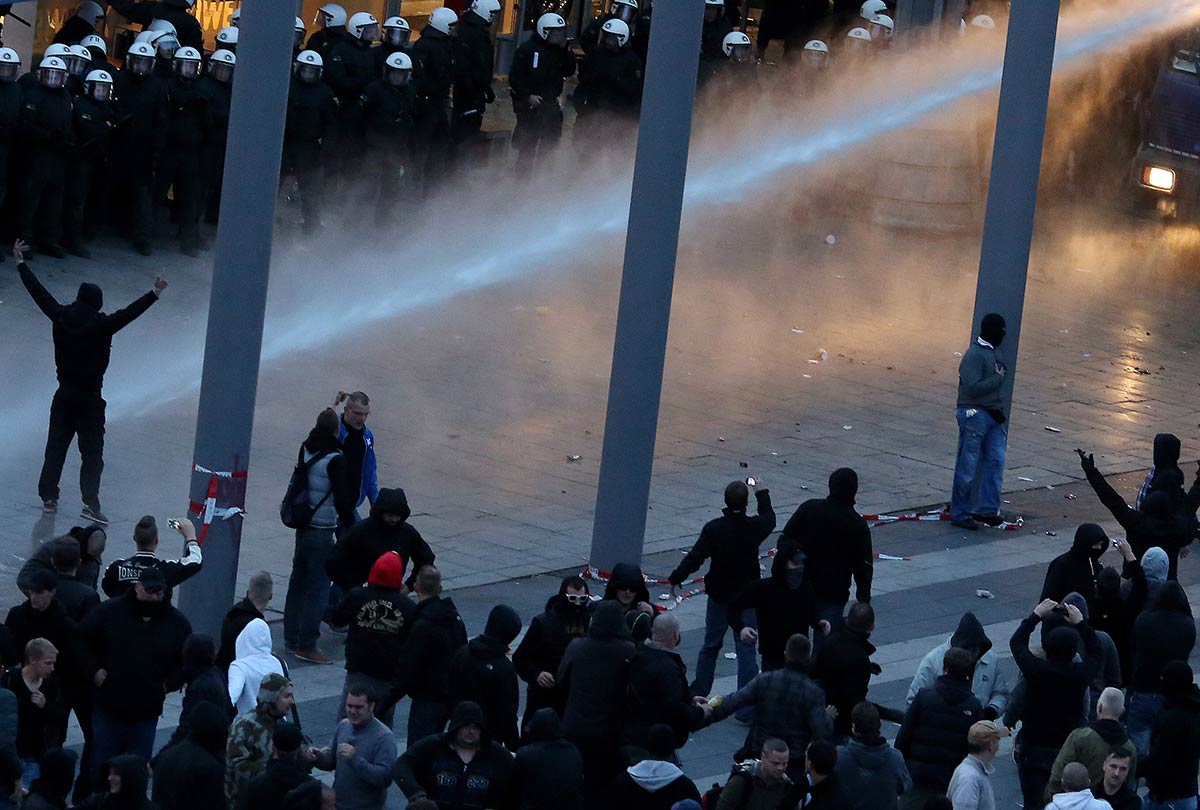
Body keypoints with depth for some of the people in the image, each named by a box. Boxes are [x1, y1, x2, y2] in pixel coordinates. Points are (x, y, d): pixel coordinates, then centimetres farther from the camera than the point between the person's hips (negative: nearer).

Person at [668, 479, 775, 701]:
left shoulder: (713, 529, -15)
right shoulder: (754, 527, -9)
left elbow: (695, 558, -16)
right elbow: (769, 519, 15)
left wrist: (676, 579, -4)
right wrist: (762, 494, 29)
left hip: (719, 595, 0)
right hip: (747, 596, 0)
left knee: (710, 645, 16)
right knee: (746, 649, 2)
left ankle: (698, 692, 24)